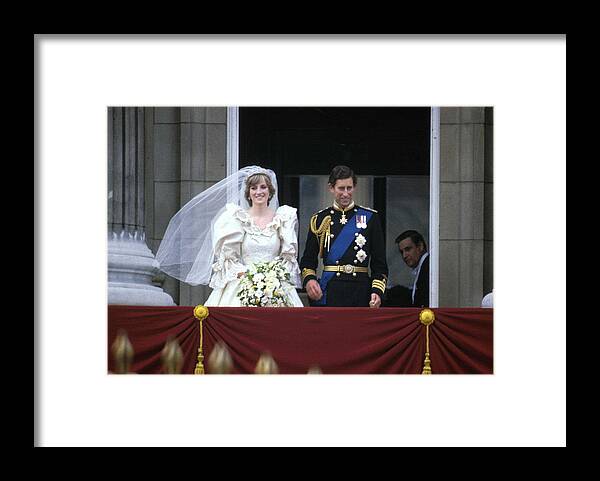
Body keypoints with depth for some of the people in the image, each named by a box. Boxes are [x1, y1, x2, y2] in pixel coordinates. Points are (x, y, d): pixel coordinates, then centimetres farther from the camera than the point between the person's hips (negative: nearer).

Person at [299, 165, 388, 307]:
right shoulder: (319, 220, 8)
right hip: (329, 294, 0)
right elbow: (308, 261, 10)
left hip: (360, 290, 0)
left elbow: (379, 263, 5)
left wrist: (377, 291, -8)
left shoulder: (370, 218, 7)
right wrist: (309, 279, -11)